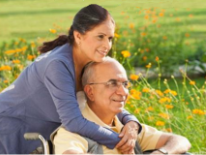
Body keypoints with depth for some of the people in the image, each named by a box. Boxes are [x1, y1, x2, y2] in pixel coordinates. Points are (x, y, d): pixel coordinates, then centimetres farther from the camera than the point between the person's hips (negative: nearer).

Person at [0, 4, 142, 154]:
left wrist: (131, 122, -21)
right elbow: (74, 123, -36)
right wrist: (120, 141, -31)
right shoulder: (59, 65, -31)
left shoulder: (91, 64, -8)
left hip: (42, 131, 8)